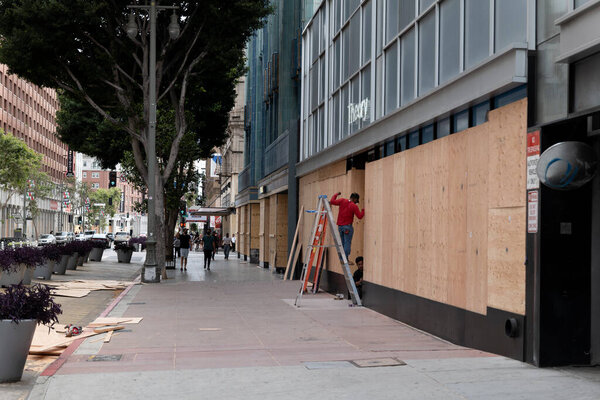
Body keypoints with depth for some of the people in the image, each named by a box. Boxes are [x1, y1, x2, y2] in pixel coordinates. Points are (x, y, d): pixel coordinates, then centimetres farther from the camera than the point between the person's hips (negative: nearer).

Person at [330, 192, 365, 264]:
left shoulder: (342, 201, 0)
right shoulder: (354, 206, -10)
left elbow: (332, 201, -1)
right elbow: (360, 216, -9)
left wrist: (336, 194, 13)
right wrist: (363, 210, 8)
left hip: (340, 225, 6)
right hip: (347, 226, -6)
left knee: (342, 243, 14)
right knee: (347, 243, -3)